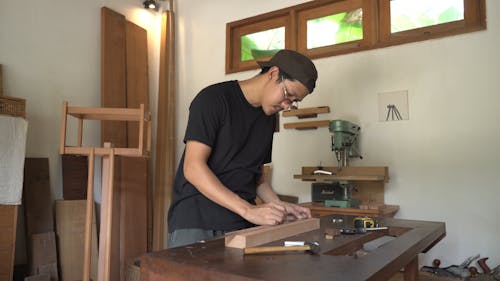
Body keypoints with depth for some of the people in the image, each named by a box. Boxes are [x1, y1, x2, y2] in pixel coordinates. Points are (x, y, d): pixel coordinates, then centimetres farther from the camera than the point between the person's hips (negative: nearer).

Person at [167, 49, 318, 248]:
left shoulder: (269, 118, 14)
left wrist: (280, 207, 4)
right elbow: (193, 168, -17)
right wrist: (249, 210, -22)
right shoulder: (213, 99, -9)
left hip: (241, 225, 6)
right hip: (195, 224, -6)